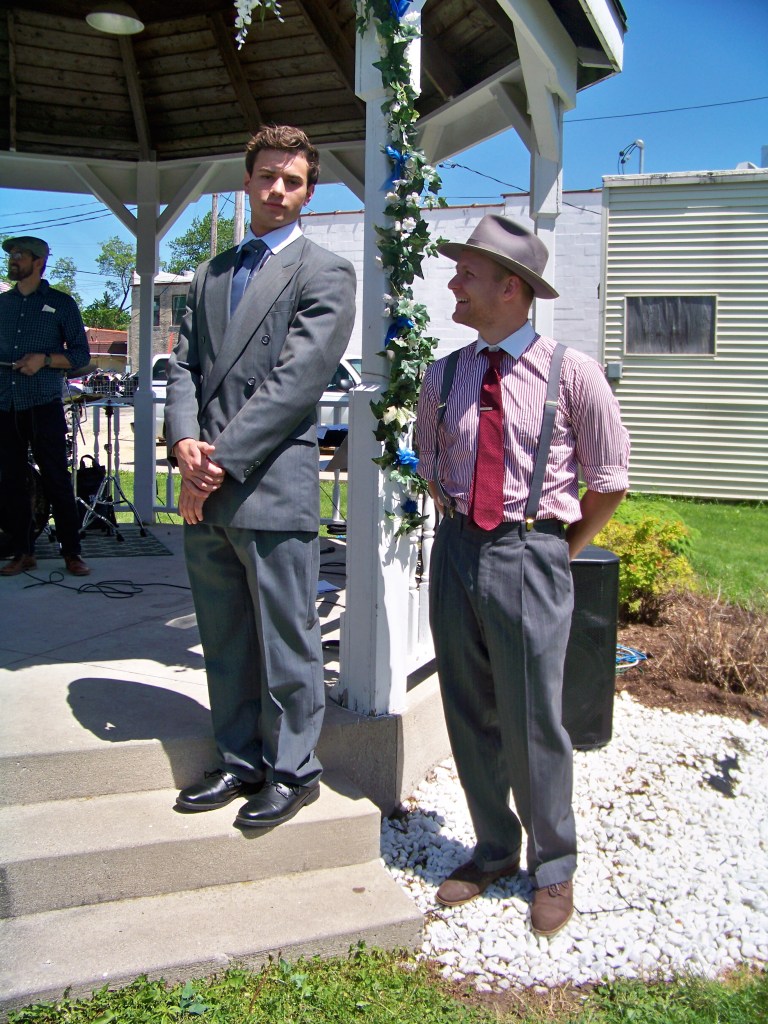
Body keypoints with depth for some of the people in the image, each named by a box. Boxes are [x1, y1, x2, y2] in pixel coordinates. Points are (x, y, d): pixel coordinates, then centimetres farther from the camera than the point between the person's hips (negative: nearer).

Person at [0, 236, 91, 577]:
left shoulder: (61, 303, 4)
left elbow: (81, 354, 2)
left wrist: (44, 359, -13)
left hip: (44, 407, -4)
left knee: (56, 481, -4)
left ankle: (72, 553, 3)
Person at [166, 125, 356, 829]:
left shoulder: (325, 274, -1)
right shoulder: (211, 275, 20)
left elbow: (297, 379, -12)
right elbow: (186, 365, 13)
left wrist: (223, 457, -15)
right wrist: (185, 442, -6)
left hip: (274, 487, -6)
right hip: (206, 493, 7)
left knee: (285, 641, 4)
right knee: (225, 640, 15)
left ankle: (292, 770, 21)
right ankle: (241, 761, 30)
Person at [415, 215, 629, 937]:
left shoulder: (571, 374, -8)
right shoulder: (443, 376, 5)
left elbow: (608, 479, 1)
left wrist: (562, 549, 5)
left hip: (529, 558, -4)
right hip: (456, 551, 5)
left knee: (533, 722, 3)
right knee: (469, 716, 13)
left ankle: (553, 869, 26)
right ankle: (493, 850, 33)